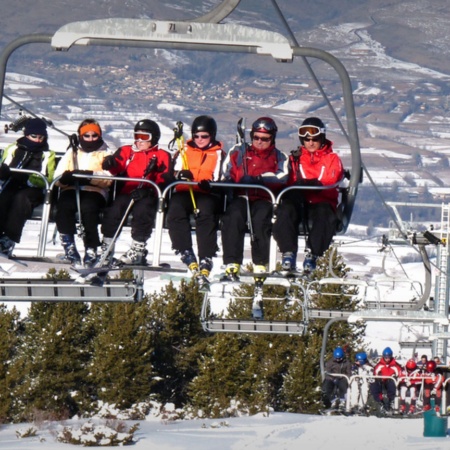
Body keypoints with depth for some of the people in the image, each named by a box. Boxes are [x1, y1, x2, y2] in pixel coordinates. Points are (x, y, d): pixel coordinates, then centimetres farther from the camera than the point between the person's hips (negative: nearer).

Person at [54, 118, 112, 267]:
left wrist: (89, 176, -19)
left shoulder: (105, 154, 18)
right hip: (71, 190, 2)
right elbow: (58, 177, 11)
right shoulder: (72, 152, 24)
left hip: (94, 192, -2)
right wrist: (67, 178, -13)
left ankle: (91, 249, -32)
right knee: (64, 206, -33)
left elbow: (107, 179, -1)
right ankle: (69, 247, -34)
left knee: (88, 207, -36)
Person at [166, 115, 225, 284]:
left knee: (206, 215, -35)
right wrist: (181, 175, -14)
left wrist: (209, 184, -19)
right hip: (184, 192, 2)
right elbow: (175, 174, 11)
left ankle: (206, 262, -40)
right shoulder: (184, 151, 24)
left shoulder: (218, 154, 17)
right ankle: (187, 256, -34)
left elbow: (219, 179, 4)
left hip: (207, 194, -2)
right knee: (175, 212, -32)